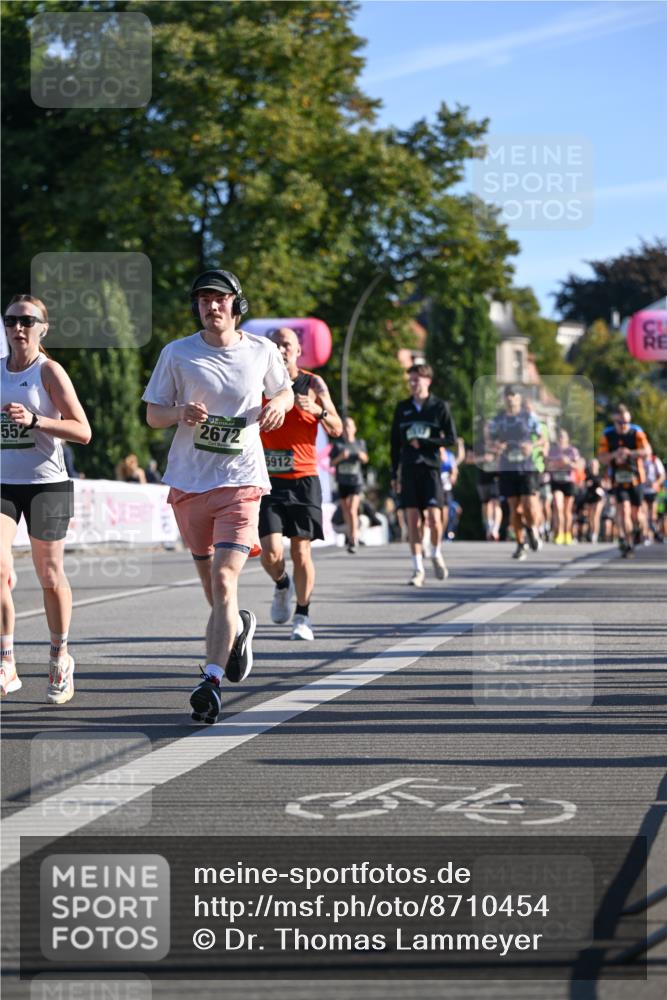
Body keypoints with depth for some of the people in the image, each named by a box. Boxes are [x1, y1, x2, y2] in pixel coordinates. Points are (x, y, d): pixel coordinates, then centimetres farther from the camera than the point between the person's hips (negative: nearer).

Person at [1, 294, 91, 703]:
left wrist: (34, 420, -22)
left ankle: (60, 656, 28)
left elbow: (83, 432, -12)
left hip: (47, 483, -3)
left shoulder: (49, 371, -6)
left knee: (50, 575, 6)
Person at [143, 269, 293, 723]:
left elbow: (284, 391, 20)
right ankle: (239, 627, 47)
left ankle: (212, 682, -18)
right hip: (189, 481, 2)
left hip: (241, 481, -2)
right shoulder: (177, 354, 1)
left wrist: (278, 405, -3)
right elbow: (153, 414, 5)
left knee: (224, 581, -16)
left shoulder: (262, 351, 3)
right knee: (209, 579, 15)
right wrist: (181, 413, -17)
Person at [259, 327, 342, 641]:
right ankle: (282, 586, 22)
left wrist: (319, 410, -17)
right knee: (271, 552, -11)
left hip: (303, 480, 0)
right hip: (269, 480, 0)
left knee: (301, 552, 0)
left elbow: (337, 430, 2)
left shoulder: (314, 384, 3)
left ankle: (302, 616, 15)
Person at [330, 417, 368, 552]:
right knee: (345, 510, 13)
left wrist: (362, 456, -6)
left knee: (352, 511, -14)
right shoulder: (338, 444, 2)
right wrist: (340, 457, -17)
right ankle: (350, 531, 39)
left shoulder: (360, 443, 4)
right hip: (342, 481, 2)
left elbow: (365, 460, 16)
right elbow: (331, 462, 1)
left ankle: (353, 541, -14)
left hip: (356, 481, -2)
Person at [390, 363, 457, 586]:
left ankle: (436, 554, 17)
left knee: (434, 517, -11)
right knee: (412, 518, -2)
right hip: (409, 469, 2)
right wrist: (394, 473, 9)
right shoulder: (402, 408, 10)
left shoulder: (440, 407, 1)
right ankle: (418, 569, 4)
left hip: (431, 468, -2)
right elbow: (395, 442, 13)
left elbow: (451, 439, -1)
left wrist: (424, 442, -10)